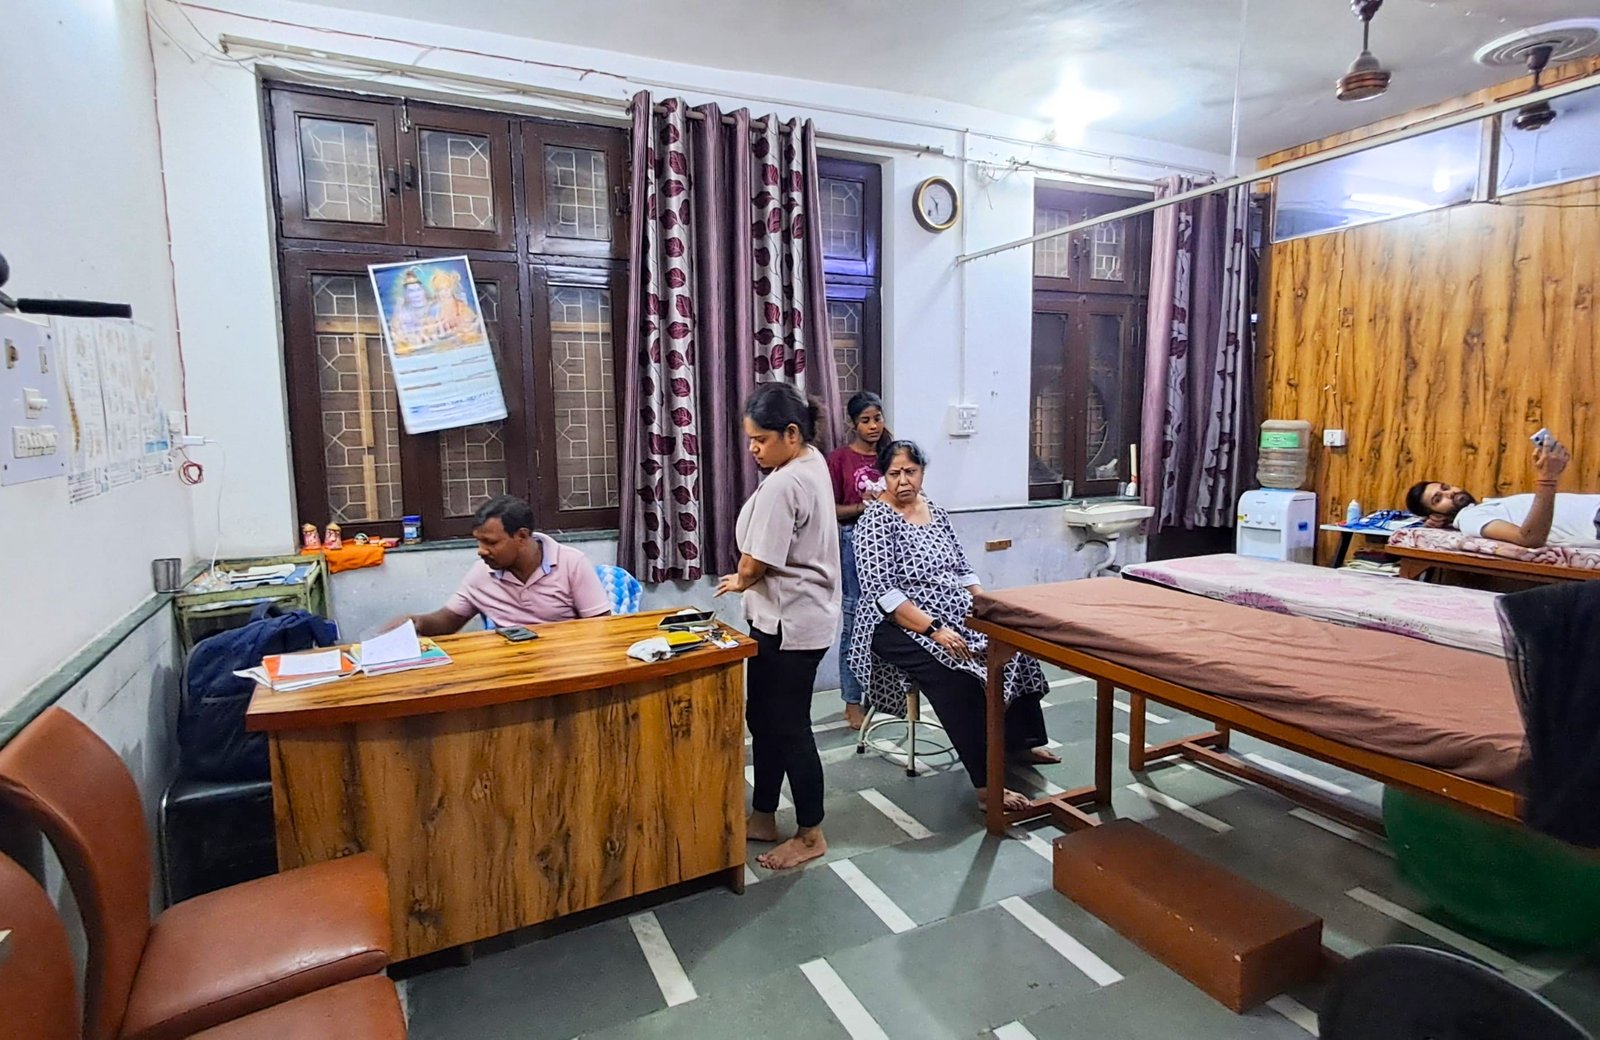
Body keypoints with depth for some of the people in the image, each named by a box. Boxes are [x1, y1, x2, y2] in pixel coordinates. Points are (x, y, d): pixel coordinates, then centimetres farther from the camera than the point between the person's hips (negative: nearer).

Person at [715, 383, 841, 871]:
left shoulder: (781, 485, -24)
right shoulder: (813, 462, 9)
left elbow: (755, 564, -22)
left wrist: (741, 580, 1)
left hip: (789, 624, -11)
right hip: (798, 616, 11)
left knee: (789, 727, 3)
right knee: (764, 718, 18)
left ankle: (811, 835, 21)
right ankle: (763, 818, 33)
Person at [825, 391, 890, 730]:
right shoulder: (839, 459, -3)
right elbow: (831, 510, -4)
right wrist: (862, 506, -18)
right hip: (855, 541, -4)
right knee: (855, 621, -1)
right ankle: (852, 701, 10)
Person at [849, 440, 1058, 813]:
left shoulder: (936, 512, 11)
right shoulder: (875, 520, -12)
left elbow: (962, 569, 15)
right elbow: (882, 592, -20)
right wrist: (933, 629, -27)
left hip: (954, 616, 8)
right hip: (901, 626, -8)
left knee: (1013, 646, -6)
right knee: (960, 680, -29)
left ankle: (1019, 740, 12)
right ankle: (987, 787, -22)